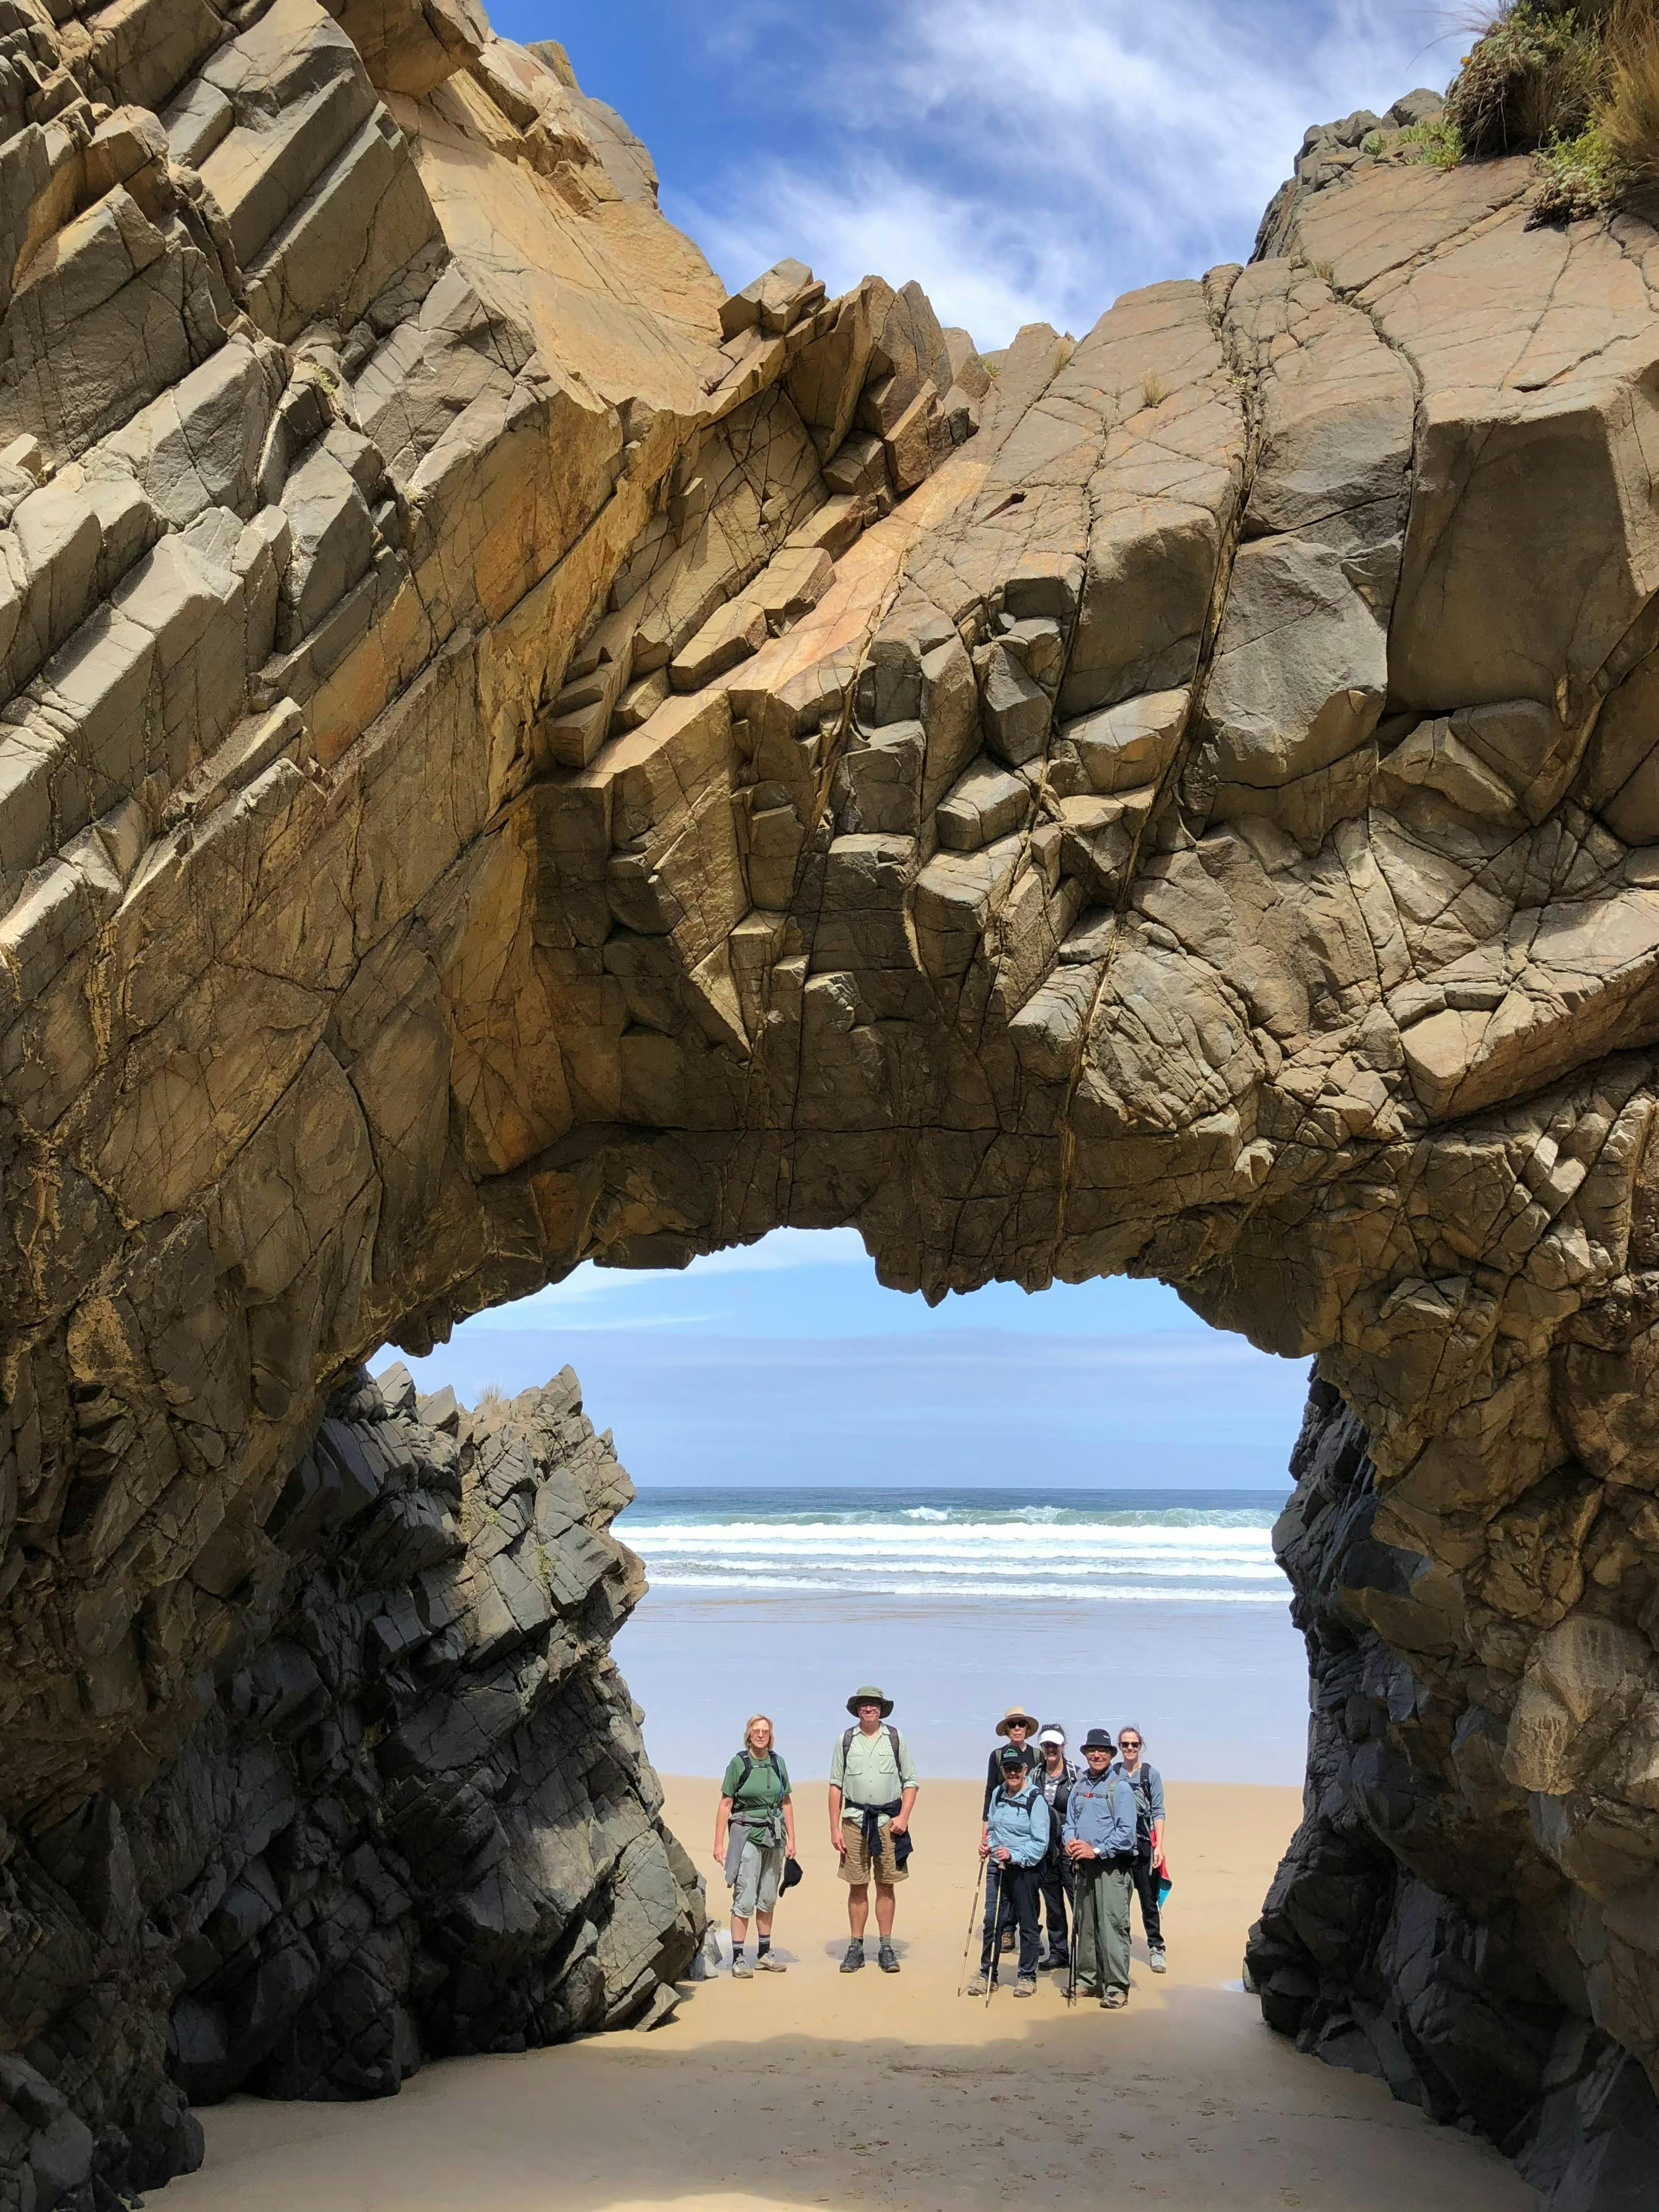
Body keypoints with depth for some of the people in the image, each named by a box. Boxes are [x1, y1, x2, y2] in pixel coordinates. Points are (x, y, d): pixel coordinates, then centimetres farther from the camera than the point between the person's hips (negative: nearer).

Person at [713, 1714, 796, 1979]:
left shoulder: (777, 1763, 8)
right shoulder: (738, 1763, -5)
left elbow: (786, 1803, 14)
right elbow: (725, 1803, -5)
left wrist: (791, 1838, 10)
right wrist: (719, 1843, -8)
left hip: (774, 1837, 5)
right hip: (747, 1835, -5)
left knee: (768, 1899, 11)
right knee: (745, 1899, -9)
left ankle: (764, 1954, 21)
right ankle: (738, 1958, -4)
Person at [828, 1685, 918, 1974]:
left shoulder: (895, 1739, 6)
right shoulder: (845, 1740, 6)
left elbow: (910, 1782, 8)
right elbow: (835, 1786, 7)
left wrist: (903, 1816, -5)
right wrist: (834, 1828, 1)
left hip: (888, 1819, 0)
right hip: (854, 1819, 0)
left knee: (886, 1885, 3)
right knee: (857, 1886, 2)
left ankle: (886, 1948, 9)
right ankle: (855, 1948, 8)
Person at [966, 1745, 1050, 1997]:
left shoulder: (1036, 1799, -11)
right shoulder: (998, 1793, 8)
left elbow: (1040, 1843, -14)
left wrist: (1014, 1855, -24)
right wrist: (987, 1845, 2)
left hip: (1025, 1869, -5)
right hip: (997, 1866, 5)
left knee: (1027, 1923, 6)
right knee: (992, 1919, 2)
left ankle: (1027, 1976, 18)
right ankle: (987, 1974, 12)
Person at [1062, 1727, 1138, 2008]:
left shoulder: (1120, 1788, -6)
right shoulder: (1079, 1785, 14)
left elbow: (1126, 1832, -12)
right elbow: (1070, 1821, 19)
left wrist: (1096, 1850, -16)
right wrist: (1070, 1841, -2)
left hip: (1111, 1867, -7)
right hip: (1084, 1866, 7)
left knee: (1112, 1926, -9)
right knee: (1084, 1925, 13)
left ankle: (1117, 1987, -6)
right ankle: (1088, 1979, 23)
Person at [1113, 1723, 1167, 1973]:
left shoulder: (1151, 1774, 2)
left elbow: (1158, 1812, 0)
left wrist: (1159, 1847, -8)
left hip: (1143, 1843, -2)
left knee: (1149, 1897, 0)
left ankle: (1156, 1948, 8)